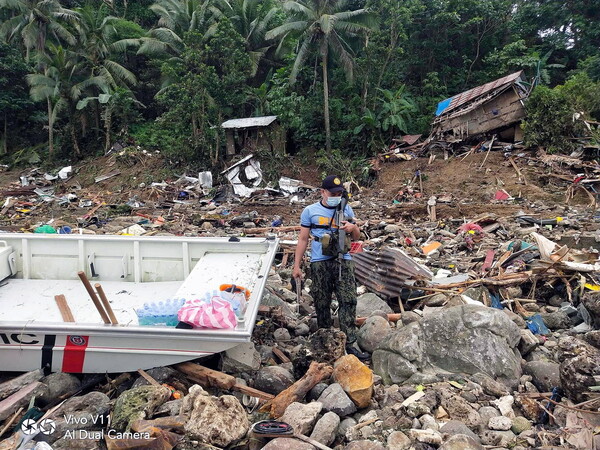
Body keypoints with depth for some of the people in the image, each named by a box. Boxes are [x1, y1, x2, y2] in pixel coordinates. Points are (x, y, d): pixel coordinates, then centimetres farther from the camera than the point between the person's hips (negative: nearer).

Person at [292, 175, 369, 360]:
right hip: (320, 263, -1)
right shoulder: (310, 211, 4)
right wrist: (296, 266, 2)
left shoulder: (346, 209, 10)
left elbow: (356, 237, 17)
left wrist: (353, 228, -8)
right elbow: (303, 239, 5)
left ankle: (350, 343, 0)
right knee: (322, 303, 6)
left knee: (349, 301, -6)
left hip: (343, 261, 1)